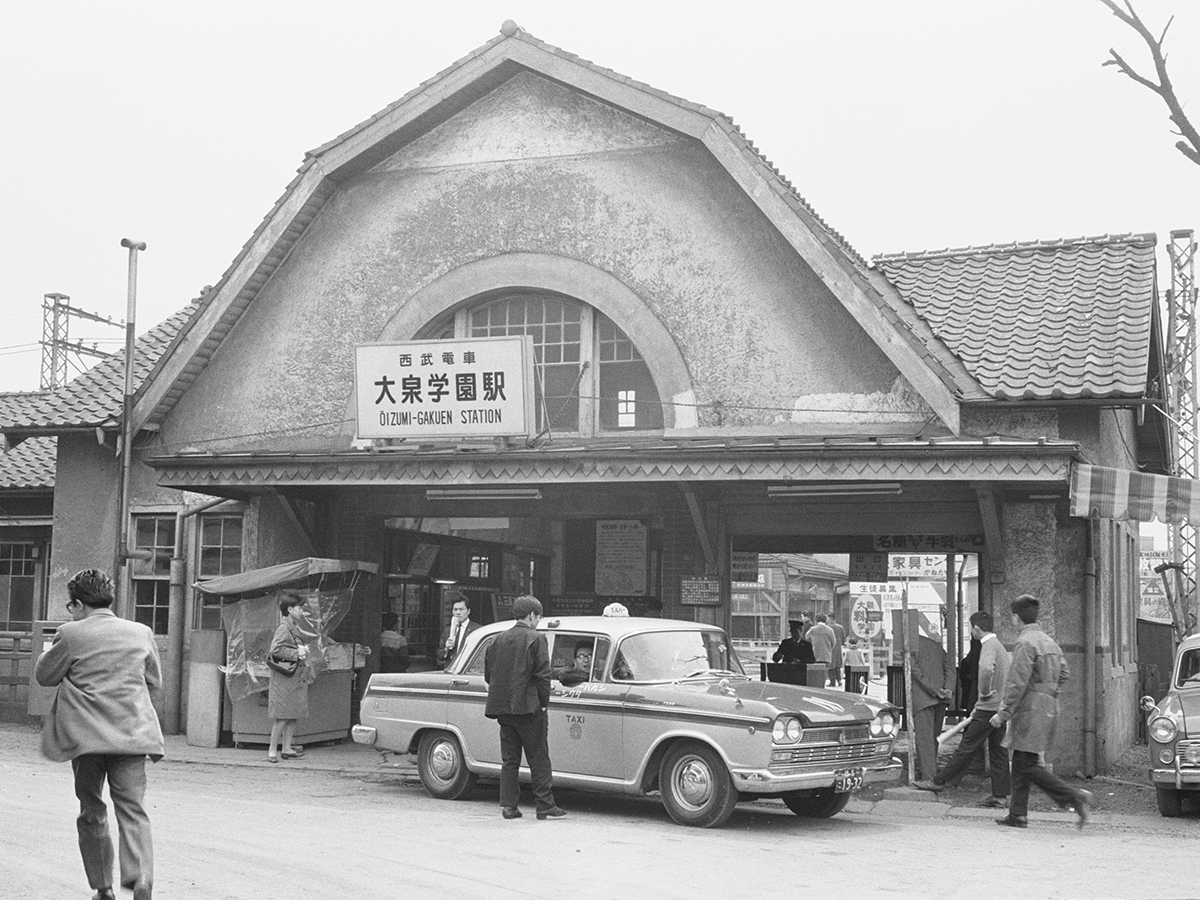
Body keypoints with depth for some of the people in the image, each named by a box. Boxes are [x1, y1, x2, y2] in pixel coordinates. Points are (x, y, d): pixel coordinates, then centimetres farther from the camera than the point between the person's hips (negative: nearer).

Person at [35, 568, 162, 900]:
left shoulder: (72, 635, -4)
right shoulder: (141, 633, 6)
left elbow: (43, 675, 8)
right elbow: (154, 681, 16)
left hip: (86, 736, -1)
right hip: (131, 734, 1)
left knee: (91, 812, 14)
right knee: (132, 810, 0)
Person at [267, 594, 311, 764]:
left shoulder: (296, 629, 16)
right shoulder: (284, 628, -13)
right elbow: (275, 649, -23)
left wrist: (304, 651, 8)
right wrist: (296, 653, -19)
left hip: (297, 678, 9)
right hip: (284, 679, -9)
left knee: (294, 715, 9)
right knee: (283, 716, -7)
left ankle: (287, 748, 15)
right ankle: (272, 749, 0)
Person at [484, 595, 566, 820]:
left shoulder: (497, 640, 10)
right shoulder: (535, 639, -8)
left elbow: (488, 674, 13)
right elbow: (543, 675, -12)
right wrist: (544, 702, -3)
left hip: (502, 708, 6)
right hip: (528, 708, -6)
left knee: (509, 759, 11)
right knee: (539, 760, 1)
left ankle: (508, 805, 8)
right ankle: (545, 806, 3)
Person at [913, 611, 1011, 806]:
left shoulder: (989, 645, -14)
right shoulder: (999, 646, 19)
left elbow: (986, 669, -36)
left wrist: (984, 693, -20)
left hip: (989, 708, -9)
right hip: (1000, 708, 9)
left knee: (967, 748, -3)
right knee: (998, 752, 8)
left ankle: (939, 781, 3)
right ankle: (1000, 796, 9)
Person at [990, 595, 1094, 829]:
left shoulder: (1025, 643, -15)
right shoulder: (1049, 641, 14)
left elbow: (1017, 683, -19)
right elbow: (1064, 673, 20)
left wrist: (1003, 713, -14)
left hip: (1030, 711, -9)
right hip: (1048, 710, 9)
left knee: (1028, 765, -7)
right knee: (1020, 763, 13)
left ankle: (1075, 796, -14)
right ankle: (1018, 815, 14)